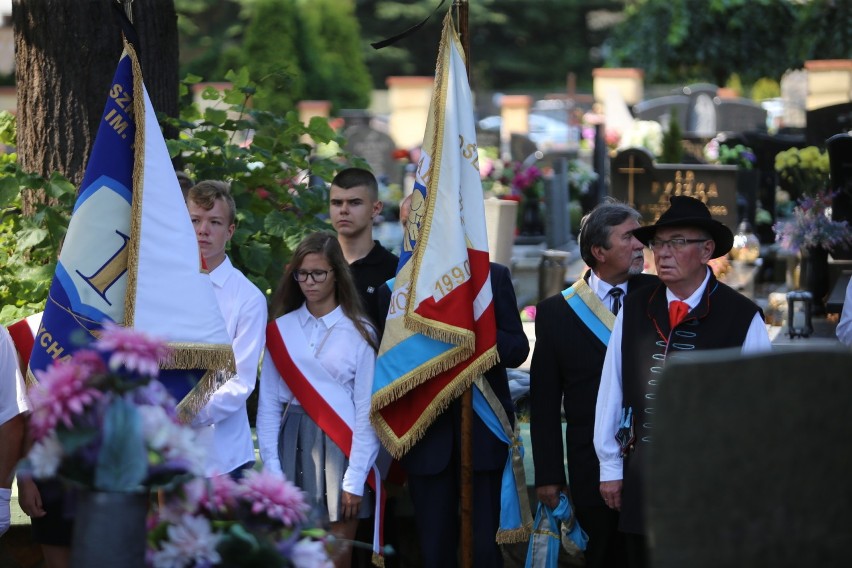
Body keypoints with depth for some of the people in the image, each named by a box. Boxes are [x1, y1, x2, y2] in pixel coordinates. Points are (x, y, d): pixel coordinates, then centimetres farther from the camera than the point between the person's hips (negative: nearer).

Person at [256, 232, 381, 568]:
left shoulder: (359, 333, 1)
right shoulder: (281, 330, 7)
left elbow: (366, 410, -1)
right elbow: (268, 405, 5)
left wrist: (355, 480, -7)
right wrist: (272, 471, -3)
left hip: (340, 445, -2)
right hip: (293, 443, 2)